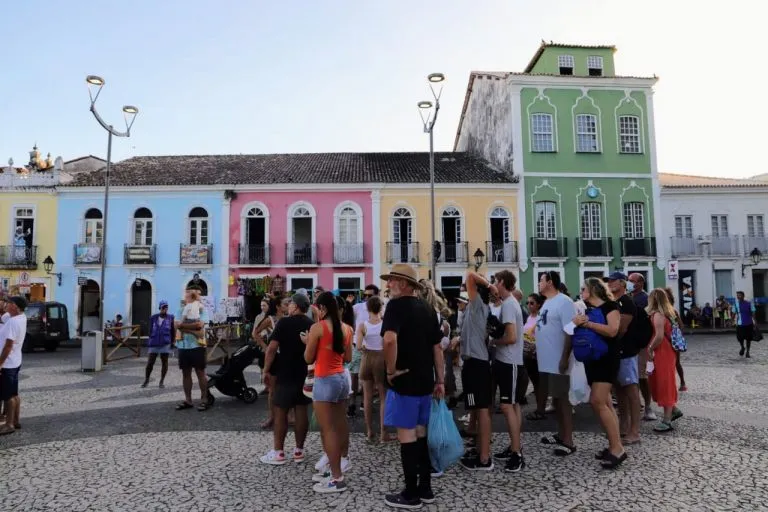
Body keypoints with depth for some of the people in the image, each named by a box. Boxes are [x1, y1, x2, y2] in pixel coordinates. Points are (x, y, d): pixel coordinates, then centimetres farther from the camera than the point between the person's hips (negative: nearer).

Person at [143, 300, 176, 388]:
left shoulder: (170, 318, 0)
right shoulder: (153, 318, 6)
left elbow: (173, 331, 2)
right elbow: (151, 330, 14)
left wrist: (172, 342, 1)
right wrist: (151, 340, 13)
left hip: (165, 344, -1)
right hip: (154, 343, 2)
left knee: (164, 362, 4)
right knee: (150, 363, 3)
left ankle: (162, 381, 15)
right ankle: (146, 380, 19)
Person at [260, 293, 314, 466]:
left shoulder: (284, 322, -10)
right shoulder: (312, 325, 4)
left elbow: (272, 348, -15)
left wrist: (266, 370, -7)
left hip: (285, 374, -5)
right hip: (306, 374, 5)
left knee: (280, 412, 4)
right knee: (301, 411, 8)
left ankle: (278, 453, 9)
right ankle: (299, 451, 15)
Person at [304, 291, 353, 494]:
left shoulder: (317, 328, -13)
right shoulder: (346, 328, 5)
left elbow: (308, 359, -7)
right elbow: (348, 358, 11)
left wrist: (308, 342, 10)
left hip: (325, 381, -7)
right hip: (342, 378, 7)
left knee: (327, 429, -2)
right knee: (340, 425, 17)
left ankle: (337, 479, 0)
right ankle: (341, 463, 29)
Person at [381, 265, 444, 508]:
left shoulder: (396, 305, -13)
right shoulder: (427, 308, 10)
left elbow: (390, 339, -31)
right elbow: (437, 347, 12)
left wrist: (391, 370, -18)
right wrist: (440, 381, 15)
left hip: (404, 381, -8)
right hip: (425, 381, 8)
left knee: (406, 434, 3)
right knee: (420, 433, 16)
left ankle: (411, 494, 13)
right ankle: (425, 488, 26)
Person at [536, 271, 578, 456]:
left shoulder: (564, 302, -16)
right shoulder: (548, 303, 15)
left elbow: (570, 332, -22)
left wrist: (564, 358, -25)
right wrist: (537, 348, 16)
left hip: (558, 362, -9)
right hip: (547, 361, 9)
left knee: (563, 399, -3)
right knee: (555, 398, 17)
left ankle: (568, 441, 5)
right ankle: (561, 434, 29)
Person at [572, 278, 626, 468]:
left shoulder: (610, 306, -7)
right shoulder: (586, 310, 15)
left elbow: (612, 331, -22)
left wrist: (587, 323, -21)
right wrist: (576, 323, -7)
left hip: (607, 359, -8)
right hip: (591, 359, 8)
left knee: (597, 401, -17)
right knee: (604, 403, 9)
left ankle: (618, 448, -11)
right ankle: (614, 445, 16)